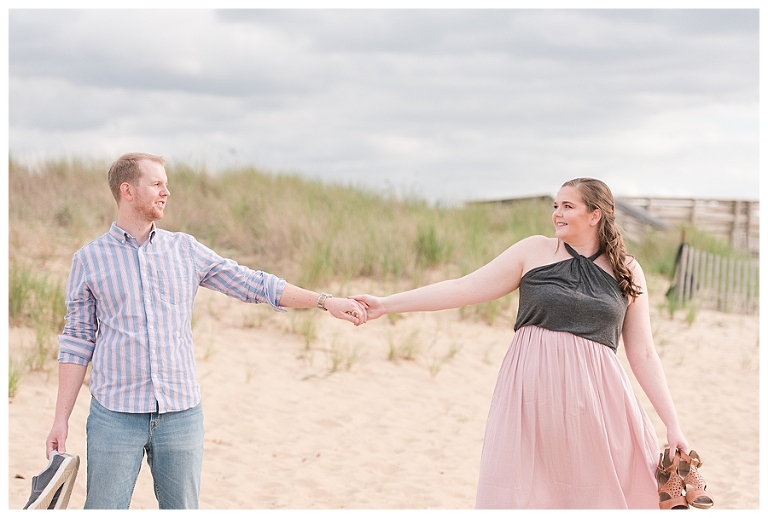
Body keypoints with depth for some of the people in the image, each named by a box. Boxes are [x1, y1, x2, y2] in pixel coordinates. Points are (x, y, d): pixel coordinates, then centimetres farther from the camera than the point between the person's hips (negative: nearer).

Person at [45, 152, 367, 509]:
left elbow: (254, 284, 8)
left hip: (181, 413, 2)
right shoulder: (89, 259, 3)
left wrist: (326, 301, 0)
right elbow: (77, 343, 5)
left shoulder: (185, 250, 8)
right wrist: (61, 419, 0)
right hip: (115, 413, -2)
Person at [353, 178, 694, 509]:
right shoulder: (534, 252, 6)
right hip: (531, 395, 0)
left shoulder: (627, 273, 9)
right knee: (518, 497, -2)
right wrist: (385, 305, -2)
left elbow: (643, 355, 10)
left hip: (594, 401, 1)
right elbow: (462, 289, 4)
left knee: (600, 496, -1)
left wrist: (673, 425, 5)